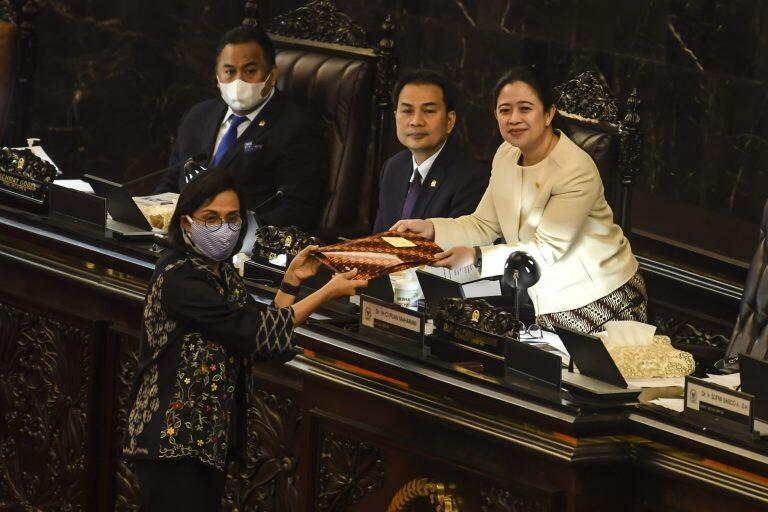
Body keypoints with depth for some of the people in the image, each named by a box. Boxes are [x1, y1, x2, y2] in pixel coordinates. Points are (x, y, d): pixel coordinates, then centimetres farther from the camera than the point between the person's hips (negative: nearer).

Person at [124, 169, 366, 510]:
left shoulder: (223, 273, 10)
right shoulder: (179, 279, -19)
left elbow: (262, 340, 6)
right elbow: (257, 334, -21)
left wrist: (292, 281, 3)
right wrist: (328, 292, -15)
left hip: (209, 436, 9)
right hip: (171, 442, -9)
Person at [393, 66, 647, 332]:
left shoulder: (578, 171, -23)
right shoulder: (507, 154, 2)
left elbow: (547, 250, -24)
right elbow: (485, 225, 5)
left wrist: (477, 257, -32)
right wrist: (432, 228, -12)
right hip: (544, 302, 6)